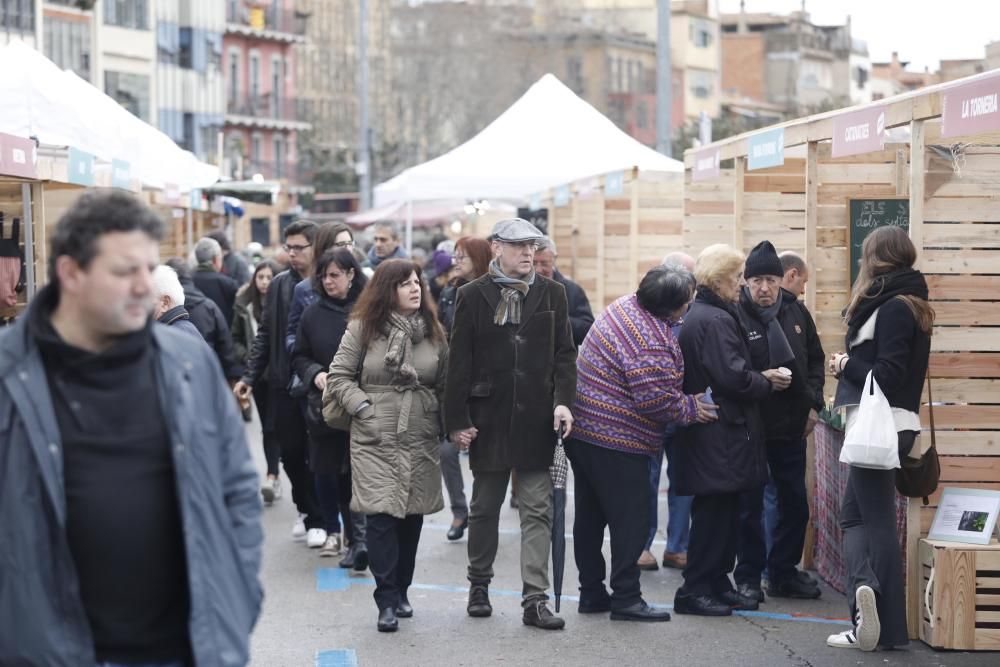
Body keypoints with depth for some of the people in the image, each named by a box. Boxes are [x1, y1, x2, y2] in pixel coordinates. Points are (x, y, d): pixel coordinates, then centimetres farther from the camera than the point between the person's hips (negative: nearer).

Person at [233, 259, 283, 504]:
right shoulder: (244, 305, 4)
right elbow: (236, 339, 12)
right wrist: (247, 357, -3)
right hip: (257, 374, 4)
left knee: (273, 425, -11)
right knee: (267, 426, 10)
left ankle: (272, 476, -11)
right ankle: (275, 477, 18)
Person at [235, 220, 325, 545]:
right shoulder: (279, 285, 6)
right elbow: (265, 335, 9)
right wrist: (250, 377, 4)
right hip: (283, 383, 4)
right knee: (291, 451, 10)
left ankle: (318, 518, 18)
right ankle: (305, 508, 29)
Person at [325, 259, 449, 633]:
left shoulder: (433, 332, 9)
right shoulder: (363, 328, -1)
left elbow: (444, 386, 14)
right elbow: (339, 377, 1)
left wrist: (444, 425, 5)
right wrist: (364, 409, -9)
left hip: (420, 440, 4)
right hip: (375, 439, -3)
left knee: (412, 516, 7)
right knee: (382, 515, -11)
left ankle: (401, 592, 21)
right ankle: (387, 600, -6)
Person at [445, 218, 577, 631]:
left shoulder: (551, 293, 6)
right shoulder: (473, 296, 0)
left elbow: (564, 353, 7)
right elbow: (459, 361, -1)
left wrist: (563, 401, -7)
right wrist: (457, 420, -5)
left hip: (536, 420, 1)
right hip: (489, 418, -1)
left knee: (538, 510, -2)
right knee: (485, 507, 11)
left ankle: (535, 600, -2)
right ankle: (479, 586, 27)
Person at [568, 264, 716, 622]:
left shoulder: (624, 306, 7)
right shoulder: (653, 342, -23)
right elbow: (655, 399, -23)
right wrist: (691, 409, -7)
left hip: (582, 430, 10)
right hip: (616, 441, -10)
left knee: (590, 514, 14)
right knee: (631, 520, 0)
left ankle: (591, 593, 23)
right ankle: (626, 598, 3)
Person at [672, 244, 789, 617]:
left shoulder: (695, 316, 15)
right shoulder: (716, 321, -17)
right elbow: (733, 377, -23)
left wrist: (759, 378, 9)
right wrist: (766, 383, -7)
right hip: (721, 433, -10)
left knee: (721, 512, 15)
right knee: (715, 511, -5)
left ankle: (717, 584, 21)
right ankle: (695, 590, 0)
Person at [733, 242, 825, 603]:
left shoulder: (796, 312, 4)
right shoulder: (735, 316, -14)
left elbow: (815, 359, 14)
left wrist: (812, 402, 5)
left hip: (791, 426, 6)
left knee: (795, 503, 13)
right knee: (750, 505, 3)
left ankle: (784, 572, 26)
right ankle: (748, 576, 14)